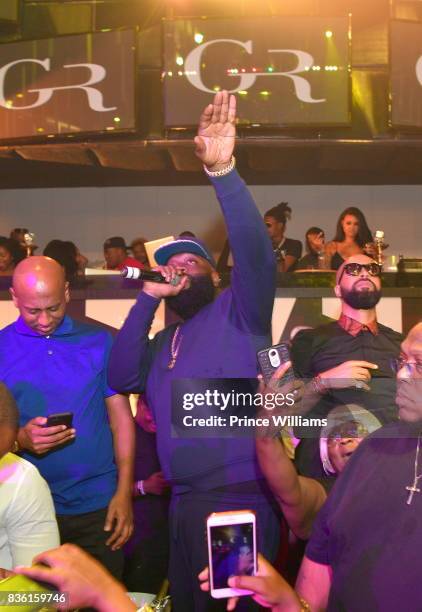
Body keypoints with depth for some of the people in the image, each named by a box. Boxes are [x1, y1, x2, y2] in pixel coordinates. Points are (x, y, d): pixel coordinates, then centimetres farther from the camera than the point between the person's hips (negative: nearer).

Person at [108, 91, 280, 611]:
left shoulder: (237, 311, -1)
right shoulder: (165, 342, 18)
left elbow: (256, 254, -19)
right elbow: (121, 378, 3)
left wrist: (222, 172, -29)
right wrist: (147, 301, -1)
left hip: (239, 499, -6)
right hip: (183, 503, 7)